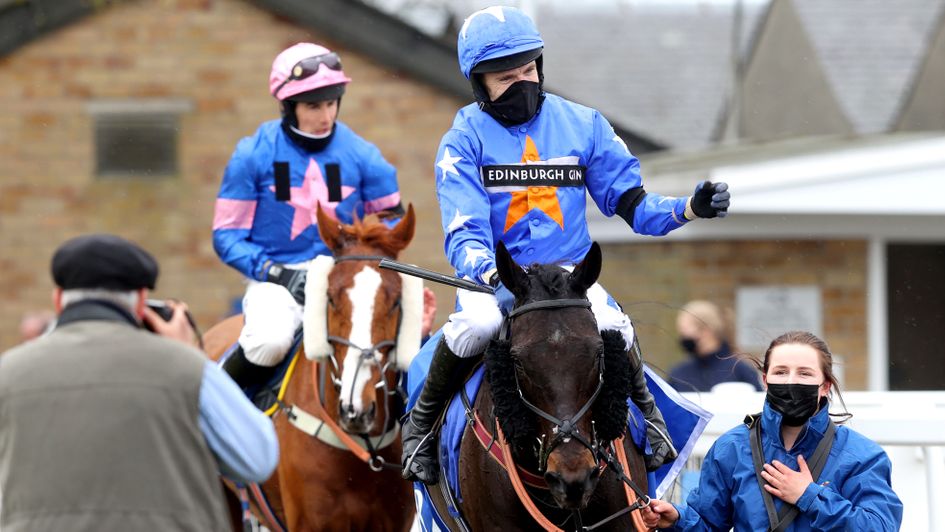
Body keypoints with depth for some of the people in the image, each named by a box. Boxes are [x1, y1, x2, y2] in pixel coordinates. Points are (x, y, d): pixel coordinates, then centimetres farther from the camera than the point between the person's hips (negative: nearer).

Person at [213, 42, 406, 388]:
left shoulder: (361, 155, 4)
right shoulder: (254, 155, -2)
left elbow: (391, 218, 15)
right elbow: (227, 235, 0)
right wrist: (276, 273, -15)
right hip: (277, 278, -2)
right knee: (269, 341, -34)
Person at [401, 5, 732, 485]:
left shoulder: (582, 125, 4)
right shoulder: (464, 141, -3)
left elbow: (632, 206, 7)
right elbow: (464, 234, -14)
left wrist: (690, 208, -13)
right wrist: (494, 278, -36)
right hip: (490, 275, -2)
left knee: (611, 327, -31)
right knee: (478, 324, -37)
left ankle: (646, 411, 3)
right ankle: (422, 423, -10)